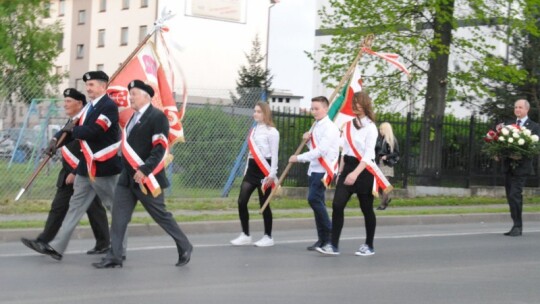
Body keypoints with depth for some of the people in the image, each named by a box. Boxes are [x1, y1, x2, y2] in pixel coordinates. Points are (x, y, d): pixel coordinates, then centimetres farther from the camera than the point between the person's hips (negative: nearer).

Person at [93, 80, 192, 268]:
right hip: (127, 177, 8)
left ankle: (184, 248, 19)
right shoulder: (133, 117, 16)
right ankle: (114, 256, 4)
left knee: (161, 215, 3)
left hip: (147, 178, -8)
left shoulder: (157, 116, -11)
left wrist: (145, 170, -25)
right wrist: (127, 170, 17)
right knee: (118, 215, 0)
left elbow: (160, 148, -18)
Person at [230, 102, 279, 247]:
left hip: (264, 169, -7)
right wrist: (248, 168, 18)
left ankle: (268, 237, 10)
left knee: (264, 204, -2)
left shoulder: (271, 131, -6)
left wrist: (272, 174, -16)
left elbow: (274, 154, -10)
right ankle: (245, 235, 7)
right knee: (242, 201, -1)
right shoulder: (254, 130, 17)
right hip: (252, 168, 7)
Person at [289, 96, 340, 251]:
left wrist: (298, 158, -15)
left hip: (324, 169, -9)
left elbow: (321, 150, -20)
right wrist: (308, 139, 4)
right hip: (314, 169, 9)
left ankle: (329, 233, -11)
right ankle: (323, 238, 13)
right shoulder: (315, 126, 16)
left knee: (314, 198, -20)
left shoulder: (330, 127, -12)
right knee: (317, 202, 8)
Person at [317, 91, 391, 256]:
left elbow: (368, 154, -17)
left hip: (364, 170, -6)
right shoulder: (348, 125, 11)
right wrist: (341, 171, 17)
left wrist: (356, 173, -27)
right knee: (337, 205, -8)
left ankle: (369, 246, 18)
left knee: (367, 209, 5)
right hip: (348, 167, 6)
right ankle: (333, 245, -8)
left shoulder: (370, 127, -9)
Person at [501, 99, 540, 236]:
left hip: (521, 167, -5)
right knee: (511, 197, 7)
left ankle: (518, 226, -8)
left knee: (515, 195, -15)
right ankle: (517, 226, 16)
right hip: (508, 166, 6)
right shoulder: (509, 124, 16)